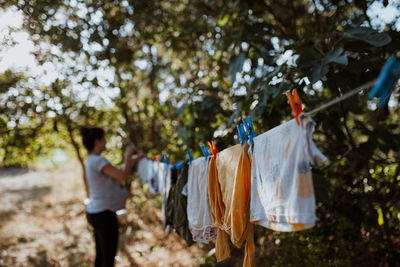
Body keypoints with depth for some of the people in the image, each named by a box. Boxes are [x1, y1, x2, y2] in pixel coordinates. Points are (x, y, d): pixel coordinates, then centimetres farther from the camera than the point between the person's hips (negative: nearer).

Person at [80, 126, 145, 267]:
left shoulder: (91, 160, 11)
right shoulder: (97, 161, -19)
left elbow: (117, 173, 18)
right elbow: (124, 177, -22)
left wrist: (133, 160, 16)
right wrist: (128, 155, -9)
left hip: (95, 212, 10)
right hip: (104, 214, -10)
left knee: (101, 254, 18)